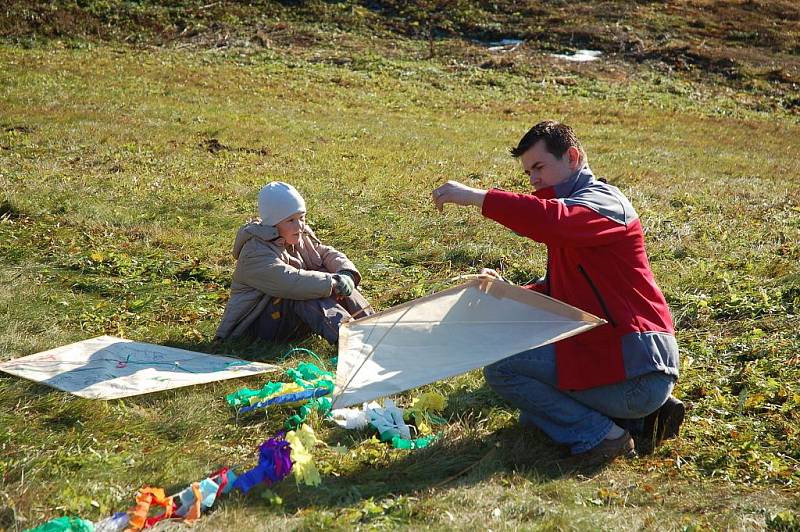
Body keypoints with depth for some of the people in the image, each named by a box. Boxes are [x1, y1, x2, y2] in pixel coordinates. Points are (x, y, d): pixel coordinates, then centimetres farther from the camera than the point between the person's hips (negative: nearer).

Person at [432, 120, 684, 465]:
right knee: (534, 414, 25)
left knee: (501, 367, -15)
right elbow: (555, 291, 23)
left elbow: (552, 220, -34)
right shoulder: (573, 206, 23)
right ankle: (641, 418, 11)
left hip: (634, 370, -11)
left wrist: (475, 197, -32)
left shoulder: (602, 201, -9)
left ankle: (599, 435, -11)